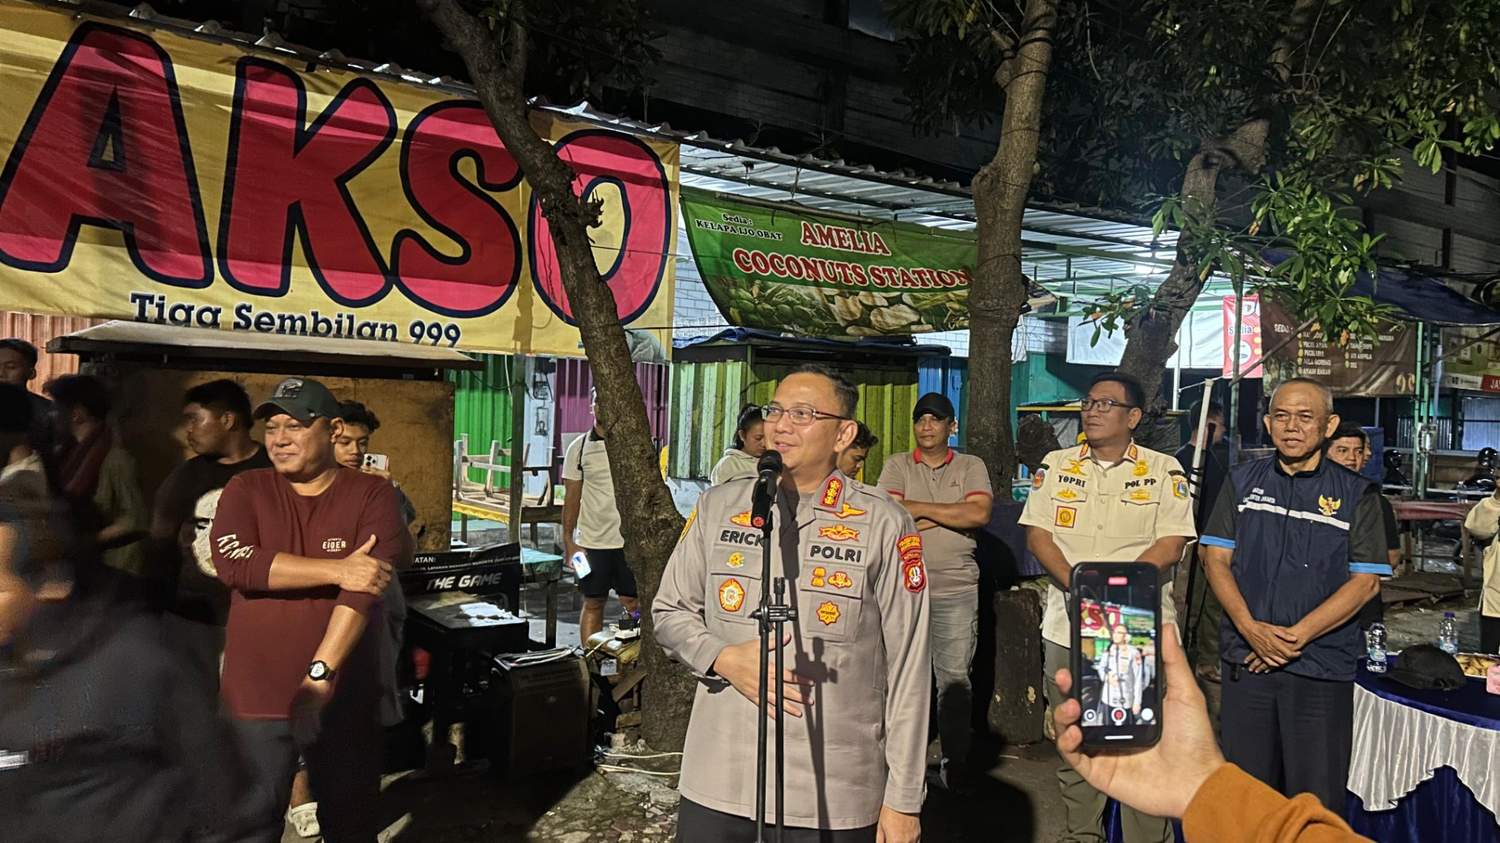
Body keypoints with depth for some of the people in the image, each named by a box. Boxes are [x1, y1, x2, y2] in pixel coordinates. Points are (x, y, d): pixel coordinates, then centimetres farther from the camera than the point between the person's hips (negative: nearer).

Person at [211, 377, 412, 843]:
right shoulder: (245, 490, 3)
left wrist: (321, 672, -26)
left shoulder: (373, 495, -4)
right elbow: (234, 562, -16)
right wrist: (337, 569, -21)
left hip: (343, 700, -1)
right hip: (255, 698, 1)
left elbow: (365, 588, -16)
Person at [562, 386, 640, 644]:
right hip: (591, 541, 0)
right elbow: (571, 497, 5)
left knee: (632, 603, 2)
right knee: (593, 604, 8)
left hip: (629, 539, 0)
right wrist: (568, 541, -1)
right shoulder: (579, 447, 3)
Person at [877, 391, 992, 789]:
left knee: (955, 676, 4)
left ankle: (955, 763, 15)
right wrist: (946, 515, -8)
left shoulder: (971, 466, 8)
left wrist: (919, 508, -7)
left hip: (957, 588, 0)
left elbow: (979, 514, -10)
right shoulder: (897, 465, 8)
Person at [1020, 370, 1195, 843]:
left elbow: (1169, 547, -6)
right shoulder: (1056, 466, 9)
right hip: (1068, 627, 3)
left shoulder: (1163, 471, 2)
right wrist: (1076, 585, -13)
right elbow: (1037, 535, 3)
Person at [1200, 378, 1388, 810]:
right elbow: (1216, 559, 2)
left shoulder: (1356, 494, 1)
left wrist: (1296, 636, -14)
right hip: (1246, 660, 2)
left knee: (1316, 798, 5)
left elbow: (1365, 581, -5)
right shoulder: (1243, 481, 7)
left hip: (1322, 665, -2)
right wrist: (1251, 629, -12)